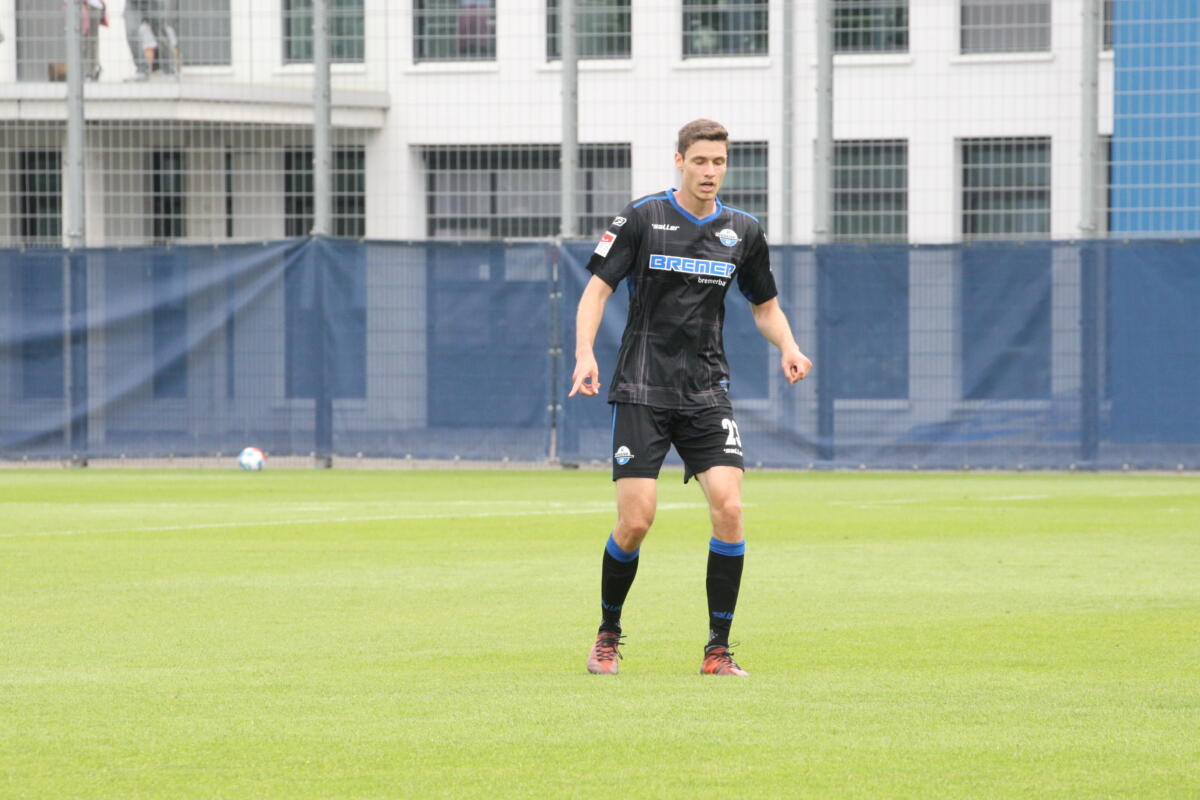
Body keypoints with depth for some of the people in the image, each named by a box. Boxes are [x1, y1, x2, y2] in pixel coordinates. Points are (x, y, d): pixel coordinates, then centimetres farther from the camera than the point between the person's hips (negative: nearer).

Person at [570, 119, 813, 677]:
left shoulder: (742, 232, 7)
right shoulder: (641, 219, -3)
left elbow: (765, 306, 19)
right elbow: (597, 289, -2)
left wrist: (788, 348, -1)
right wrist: (585, 353, -18)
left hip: (706, 393, 3)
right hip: (641, 391, -3)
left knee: (729, 507, -14)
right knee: (635, 520, -8)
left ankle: (718, 650, -4)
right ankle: (608, 637, 16)